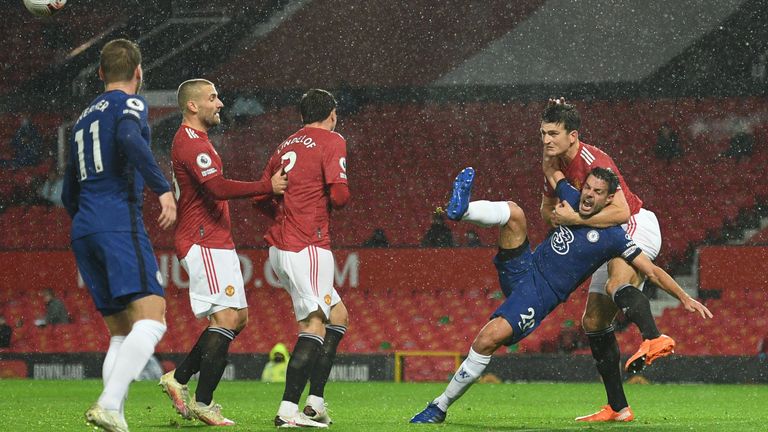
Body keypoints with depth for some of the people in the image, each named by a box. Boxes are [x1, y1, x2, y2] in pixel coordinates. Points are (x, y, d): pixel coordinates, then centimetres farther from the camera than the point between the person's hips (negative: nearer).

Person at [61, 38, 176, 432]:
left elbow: (69, 195, 30)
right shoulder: (129, 104, 4)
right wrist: (163, 188, -23)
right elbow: (130, 139, -20)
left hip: (82, 232, 8)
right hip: (120, 224, -8)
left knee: (121, 333, 10)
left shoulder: (84, 117, 26)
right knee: (151, 319, -16)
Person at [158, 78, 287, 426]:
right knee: (226, 317, -14)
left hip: (217, 244, 11)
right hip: (204, 244, -11)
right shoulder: (191, 143, -14)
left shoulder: (194, 141, 22)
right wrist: (268, 187, -22)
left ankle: (178, 378, 13)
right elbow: (218, 189, -27)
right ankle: (203, 402, -14)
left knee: (237, 317, 11)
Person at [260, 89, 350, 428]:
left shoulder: (285, 146, 18)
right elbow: (339, 195, -15)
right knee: (314, 325, -10)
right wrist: (338, 198, 7)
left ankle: (315, 402, 11)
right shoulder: (331, 142, -4)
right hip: (307, 248, -8)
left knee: (338, 316, 16)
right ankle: (288, 410, -20)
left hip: (279, 247, 8)